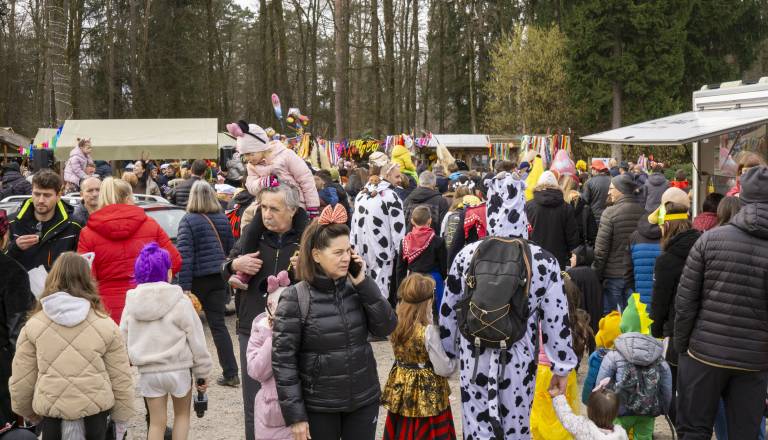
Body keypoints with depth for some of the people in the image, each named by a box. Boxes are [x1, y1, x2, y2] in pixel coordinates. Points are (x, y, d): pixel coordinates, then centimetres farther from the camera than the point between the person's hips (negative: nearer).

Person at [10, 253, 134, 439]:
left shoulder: (34, 324, -2)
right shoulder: (105, 324, -4)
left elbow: (21, 379, 2)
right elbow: (121, 378, -1)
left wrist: (27, 412, 20)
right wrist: (121, 418, 11)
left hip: (50, 410, 0)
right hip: (95, 410, 0)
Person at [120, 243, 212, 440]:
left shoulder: (131, 303, 0)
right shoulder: (180, 301, -10)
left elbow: (123, 341, 4)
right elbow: (196, 340, -7)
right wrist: (202, 372, 2)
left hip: (148, 372, 3)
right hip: (178, 369, -3)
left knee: (156, 422, 11)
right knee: (182, 414, 19)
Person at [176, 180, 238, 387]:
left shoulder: (188, 221, -10)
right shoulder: (223, 219, 7)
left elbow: (184, 255, -16)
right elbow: (231, 249, 13)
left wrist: (184, 286, -18)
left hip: (198, 278, -5)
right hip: (218, 278, 5)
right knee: (218, 323, 7)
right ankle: (231, 373, 0)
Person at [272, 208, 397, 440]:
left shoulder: (357, 288, 0)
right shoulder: (295, 299, -13)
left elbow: (386, 327, -5)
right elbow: (283, 360, -11)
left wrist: (364, 283, -13)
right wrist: (295, 415, -13)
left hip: (364, 400, 3)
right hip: (318, 407, -3)